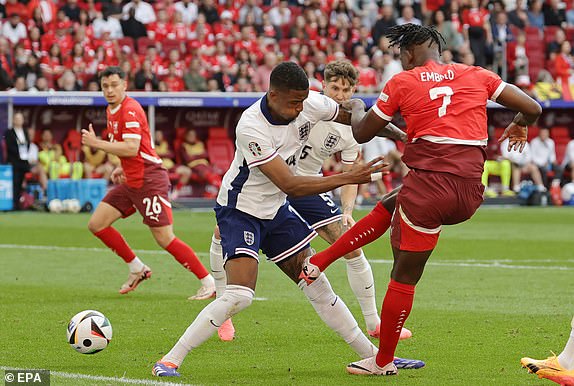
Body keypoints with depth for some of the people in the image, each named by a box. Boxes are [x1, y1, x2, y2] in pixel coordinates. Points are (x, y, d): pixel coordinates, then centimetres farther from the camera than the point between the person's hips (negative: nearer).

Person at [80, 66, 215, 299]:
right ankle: (137, 269, 16)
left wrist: (96, 143, -22)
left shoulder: (130, 110, -16)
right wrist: (122, 168, 13)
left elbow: (131, 149, -26)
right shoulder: (111, 110, 14)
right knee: (96, 224, 5)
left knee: (165, 239, -12)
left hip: (149, 181, -10)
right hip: (130, 181, 10)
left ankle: (209, 283, -4)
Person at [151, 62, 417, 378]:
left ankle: (372, 355, 18)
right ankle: (170, 361, -14)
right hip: (239, 211, -6)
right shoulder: (251, 128, -31)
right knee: (239, 295, -21)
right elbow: (290, 185, -31)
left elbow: (356, 119, 8)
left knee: (317, 285, 9)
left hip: (276, 210, 6)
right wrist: (349, 178, -31)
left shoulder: (309, 104, -13)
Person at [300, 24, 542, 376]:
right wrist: (520, 126, 34)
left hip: (429, 182, -5)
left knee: (404, 277, 5)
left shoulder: (403, 83, 5)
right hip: (470, 194, 5)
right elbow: (532, 109, 11)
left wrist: (356, 108, 38)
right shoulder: (476, 76, 12)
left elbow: (362, 134, 15)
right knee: (390, 208, 27)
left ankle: (384, 361, 13)